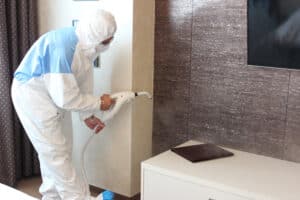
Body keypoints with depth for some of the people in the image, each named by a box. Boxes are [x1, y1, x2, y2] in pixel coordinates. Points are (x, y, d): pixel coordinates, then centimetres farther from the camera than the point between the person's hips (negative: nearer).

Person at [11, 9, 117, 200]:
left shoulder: (87, 45, -4)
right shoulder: (63, 48, -33)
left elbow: (84, 82, 6)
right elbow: (66, 98, -29)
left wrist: (88, 116, 9)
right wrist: (99, 103, -16)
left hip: (51, 95, 9)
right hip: (32, 96, -9)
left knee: (52, 151, 18)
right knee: (56, 154, -2)